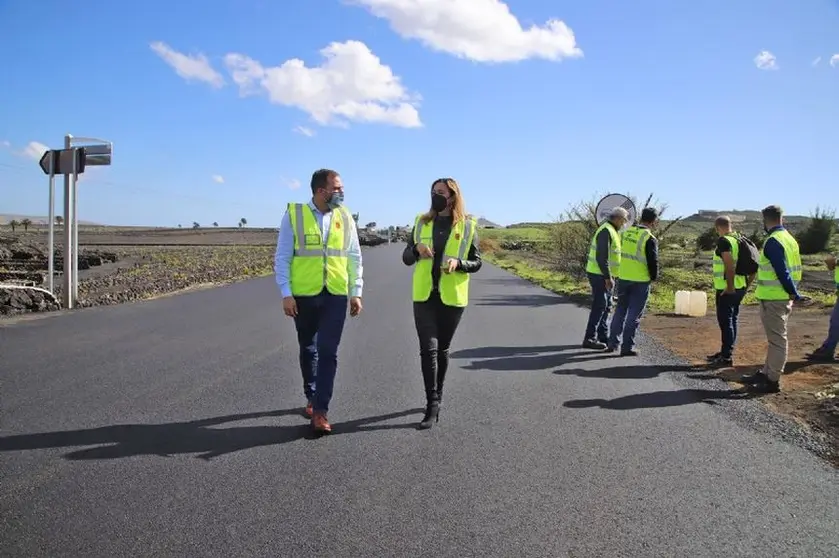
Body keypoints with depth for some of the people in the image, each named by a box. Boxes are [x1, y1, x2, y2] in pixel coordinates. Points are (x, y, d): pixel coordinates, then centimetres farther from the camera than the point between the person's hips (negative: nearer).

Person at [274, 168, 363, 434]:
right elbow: (282, 257, -4)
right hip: (304, 295, -1)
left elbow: (354, 257, 7)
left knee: (328, 352, -4)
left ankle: (320, 411, 0)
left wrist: (356, 292, 3)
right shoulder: (293, 215, -5)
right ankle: (312, 398, 33)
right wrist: (286, 294, -10)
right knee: (308, 350, 14)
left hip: (336, 295, 1)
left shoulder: (345, 217, 3)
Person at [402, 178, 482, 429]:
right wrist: (416, 249, -14)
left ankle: (436, 398, 28)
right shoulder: (422, 222, 6)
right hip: (424, 295, 1)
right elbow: (406, 258, 9)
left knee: (442, 349, 11)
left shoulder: (468, 226, -1)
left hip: (452, 297, -1)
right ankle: (432, 405, -3)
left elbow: (476, 262, 1)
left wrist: (458, 263, -19)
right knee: (428, 348, -7)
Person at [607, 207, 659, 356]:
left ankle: (612, 343, 21)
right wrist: (654, 277, 4)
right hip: (640, 281, -5)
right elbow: (653, 261, -13)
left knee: (620, 310, 17)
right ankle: (627, 347, 6)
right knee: (634, 314, 3)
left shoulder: (626, 232, 3)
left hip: (623, 278, 5)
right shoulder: (650, 239, -14)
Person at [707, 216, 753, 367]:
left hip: (727, 289, -9)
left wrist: (730, 287, -22)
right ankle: (725, 352, 26)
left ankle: (727, 357, 1)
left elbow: (729, 265, -25)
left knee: (726, 321, -3)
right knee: (732, 320, 15)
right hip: (740, 287, 9)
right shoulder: (740, 240, 13)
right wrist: (748, 284, 17)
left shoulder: (723, 241, -14)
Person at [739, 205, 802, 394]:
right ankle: (766, 373, 27)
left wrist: (794, 293, -15)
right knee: (776, 338, 16)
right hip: (784, 297, 9)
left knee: (777, 339, -4)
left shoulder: (773, 242, -16)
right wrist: (792, 293, 11)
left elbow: (782, 271, -21)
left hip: (774, 298, -9)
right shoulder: (789, 239, 13)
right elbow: (788, 269, 13)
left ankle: (773, 381, 3)